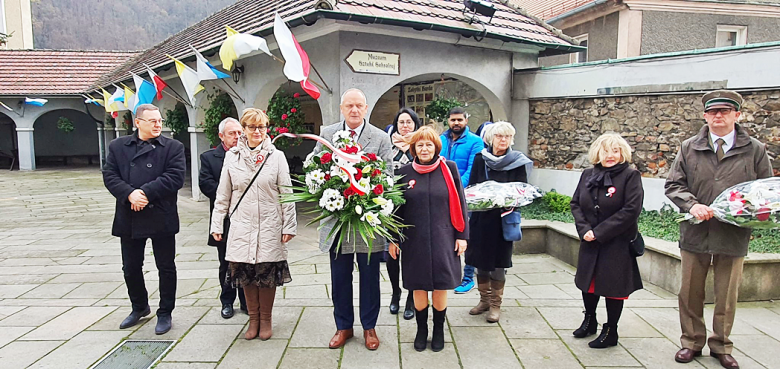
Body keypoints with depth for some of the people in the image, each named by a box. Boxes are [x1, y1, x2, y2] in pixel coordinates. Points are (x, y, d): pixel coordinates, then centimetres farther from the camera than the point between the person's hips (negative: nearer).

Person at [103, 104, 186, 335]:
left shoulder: (173, 147, -1)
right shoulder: (118, 146, 7)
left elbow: (175, 177, -13)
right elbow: (109, 175, -1)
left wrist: (146, 192, -19)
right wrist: (129, 194, -18)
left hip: (162, 218, -3)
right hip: (129, 219, 3)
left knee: (166, 268, 6)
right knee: (131, 268, 15)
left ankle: (165, 313, 21)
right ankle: (139, 307, 38)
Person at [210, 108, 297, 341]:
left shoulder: (277, 156, 1)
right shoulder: (231, 157, 6)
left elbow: (286, 193, 0)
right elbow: (223, 195, 9)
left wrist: (289, 225, -3)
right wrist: (216, 224, 8)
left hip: (270, 226, -1)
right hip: (242, 226, 2)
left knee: (267, 274, 4)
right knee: (246, 275, 6)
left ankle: (266, 320, 21)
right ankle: (253, 319, 23)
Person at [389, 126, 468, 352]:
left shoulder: (449, 169, 0)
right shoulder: (405, 173, 3)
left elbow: (459, 204, 3)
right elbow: (397, 208, 8)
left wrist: (462, 235, 0)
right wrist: (392, 239, 6)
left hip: (442, 239, -1)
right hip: (414, 240, 1)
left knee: (440, 287, 7)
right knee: (419, 287, 8)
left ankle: (439, 330, 27)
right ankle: (421, 329, 28)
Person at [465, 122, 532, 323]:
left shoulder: (518, 162, -3)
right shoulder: (480, 159, 3)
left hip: (502, 219, -2)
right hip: (480, 218, 2)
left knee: (498, 262, 3)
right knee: (480, 259, 9)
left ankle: (495, 304, 17)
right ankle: (484, 299, 26)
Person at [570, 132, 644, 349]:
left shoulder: (630, 176, -9)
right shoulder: (588, 175, 5)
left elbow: (631, 210, -18)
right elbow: (575, 204, 6)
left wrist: (599, 232, -18)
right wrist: (584, 229, -11)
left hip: (618, 244, -5)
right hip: (590, 243, 5)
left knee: (613, 286, 5)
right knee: (588, 283, 17)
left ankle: (610, 331, 22)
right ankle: (589, 321, 40)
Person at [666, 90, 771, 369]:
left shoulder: (755, 150, 3)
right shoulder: (689, 148, 3)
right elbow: (673, 185, 1)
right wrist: (692, 205, -16)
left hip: (734, 234, 0)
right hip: (695, 232, 0)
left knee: (727, 296, 12)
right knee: (690, 293, 11)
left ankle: (721, 346, 30)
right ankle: (692, 342, 29)